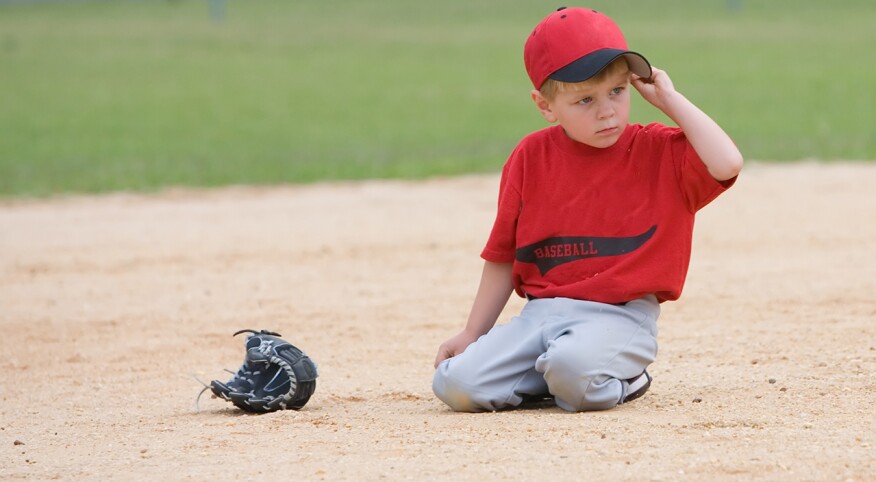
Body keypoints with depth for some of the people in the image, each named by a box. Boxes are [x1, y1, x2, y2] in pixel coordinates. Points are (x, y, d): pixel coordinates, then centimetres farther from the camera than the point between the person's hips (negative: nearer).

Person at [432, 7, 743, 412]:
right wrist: (472, 334, 14)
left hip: (619, 316, -4)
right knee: (455, 384, -17)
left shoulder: (658, 152, 0)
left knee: (573, 366, -38)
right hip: (538, 314, 4)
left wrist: (670, 100, -10)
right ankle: (555, 377, 7)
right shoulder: (531, 158, 7)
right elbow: (504, 257, 15)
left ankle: (618, 382, -2)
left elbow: (726, 165, -21)